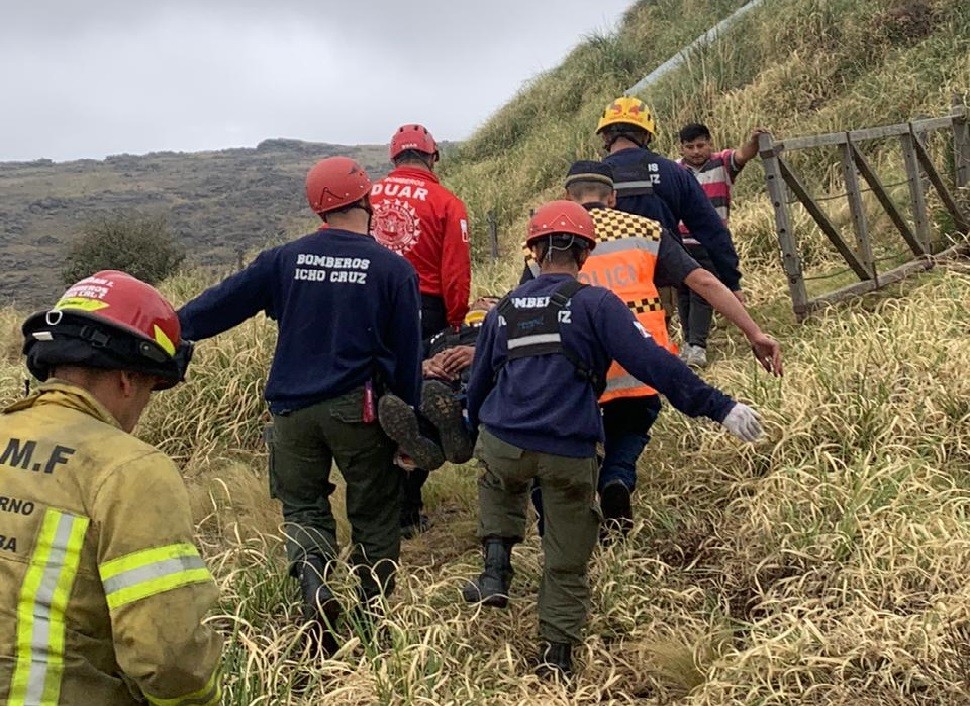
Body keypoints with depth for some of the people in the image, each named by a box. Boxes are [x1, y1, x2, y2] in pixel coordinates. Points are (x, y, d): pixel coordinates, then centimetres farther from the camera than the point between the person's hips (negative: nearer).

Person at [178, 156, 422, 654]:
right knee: (374, 514, 13)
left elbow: (224, 301, 4)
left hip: (294, 408, 2)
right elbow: (407, 352, -2)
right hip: (359, 408, -1)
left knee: (302, 507, 15)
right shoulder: (393, 268, -5)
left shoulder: (286, 260, 0)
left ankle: (314, 581, -9)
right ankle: (374, 609, 15)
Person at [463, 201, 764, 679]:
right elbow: (653, 363, -11)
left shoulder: (505, 309, 12)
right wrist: (719, 407, -8)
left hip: (502, 443, 3)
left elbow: (478, 383, 22)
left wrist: (476, 428, 40)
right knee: (567, 561, 14)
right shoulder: (595, 304, -2)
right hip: (570, 454, -3)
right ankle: (556, 655, 19)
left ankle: (496, 569, 21)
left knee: (498, 486, 37)